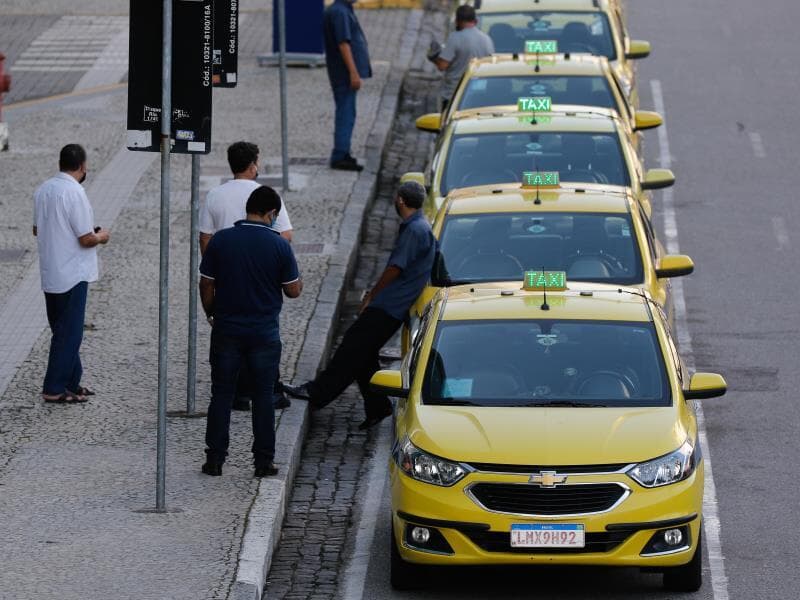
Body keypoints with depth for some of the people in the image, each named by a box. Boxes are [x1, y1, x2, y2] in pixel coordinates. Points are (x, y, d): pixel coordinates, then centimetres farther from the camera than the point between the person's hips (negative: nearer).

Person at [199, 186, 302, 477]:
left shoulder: (220, 240, -5)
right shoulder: (279, 245, -10)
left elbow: (206, 285, 0)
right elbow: (293, 290, -3)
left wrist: (211, 314, 15)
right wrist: (298, 281, 18)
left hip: (227, 330, 1)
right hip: (264, 333, -1)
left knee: (221, 395, 9)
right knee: (263, 397, 8)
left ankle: (215, 458, 9)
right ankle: (263, 461, 10)